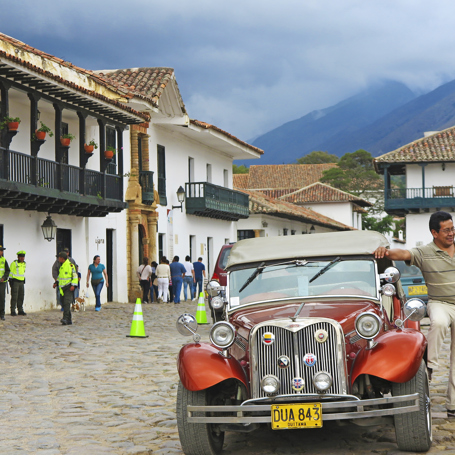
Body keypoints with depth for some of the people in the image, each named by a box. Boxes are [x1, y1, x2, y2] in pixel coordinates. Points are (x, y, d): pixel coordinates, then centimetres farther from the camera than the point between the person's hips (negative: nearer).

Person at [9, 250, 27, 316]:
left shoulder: (24, 264, 12)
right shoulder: (14, 263, -10)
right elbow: (10, 272, -8)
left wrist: (24, 280, 21)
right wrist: (10, 281, -12)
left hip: (21, 282, 7)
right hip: (15, 281, -7)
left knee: (21, 297, 7)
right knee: (14, 297, -7)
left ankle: (20, 311, 12)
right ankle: (13, 311, -3)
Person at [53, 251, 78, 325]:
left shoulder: (70, 265, -10)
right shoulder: (61, 266, 16)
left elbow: (75, 275, -13)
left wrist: (73, 285, -21)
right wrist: (56, 283, 18)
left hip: (69, 288, -9)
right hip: (62, 287, 9)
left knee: (67, 302, -18)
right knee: (64, 303, 6)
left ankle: (65, 318, -27)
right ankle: (69, 320, 10)